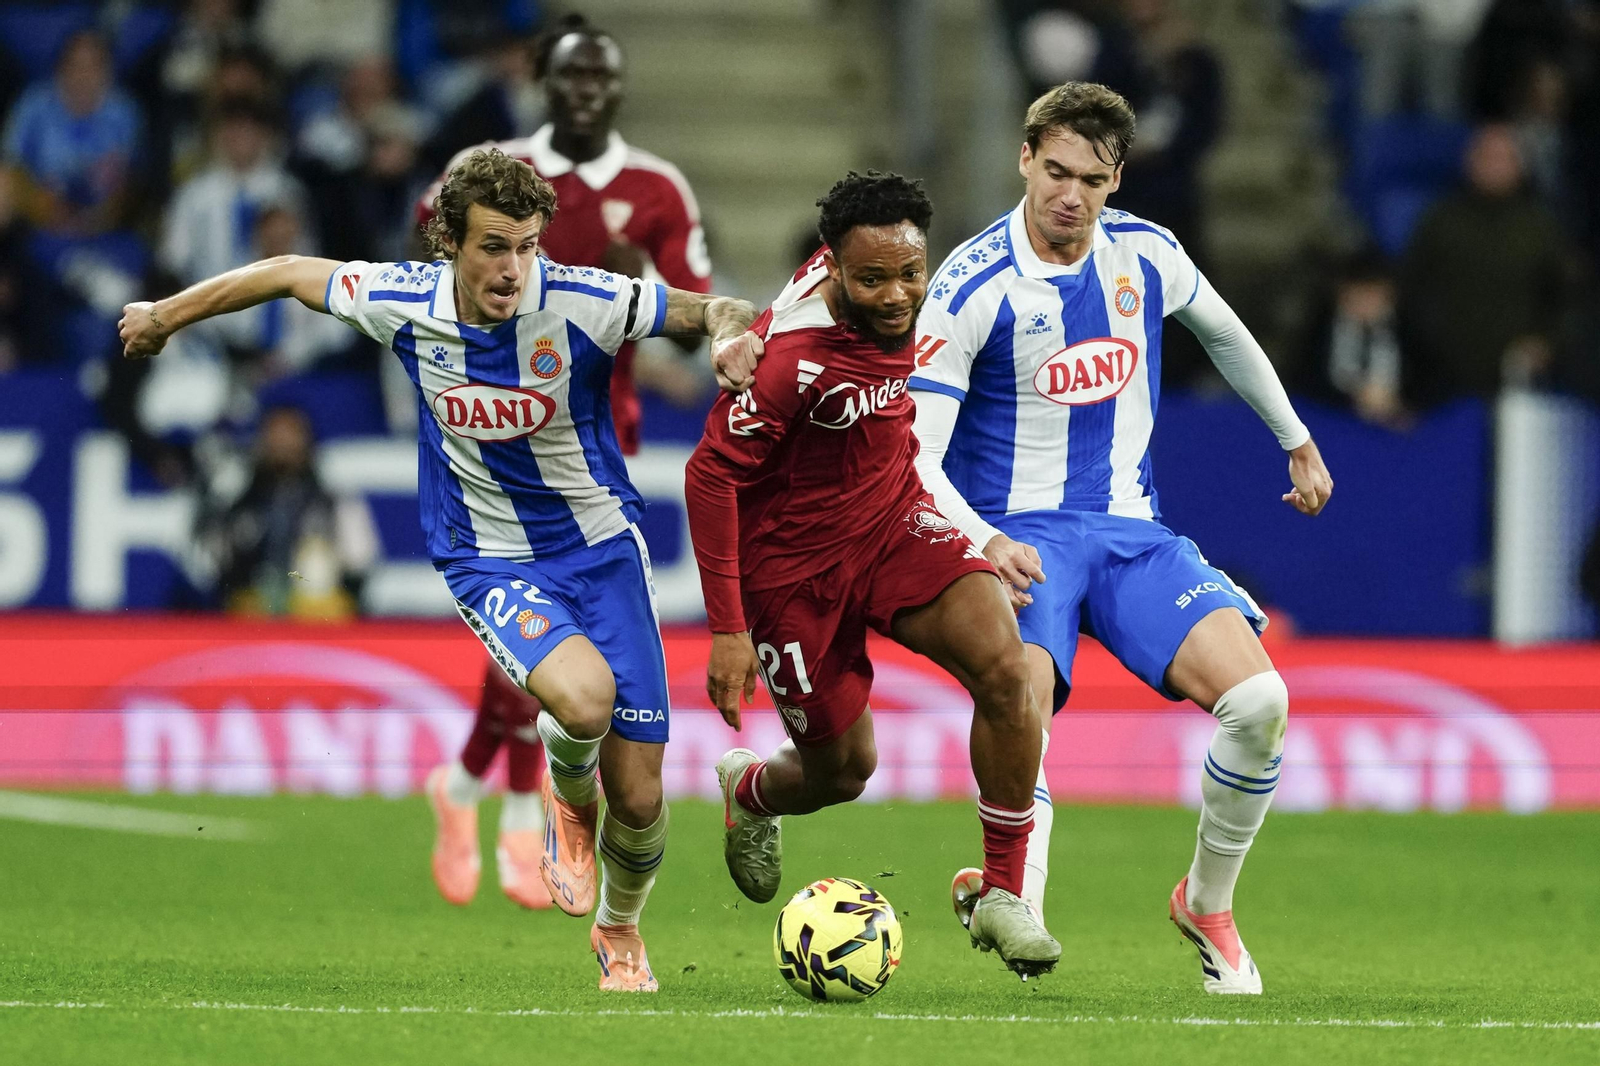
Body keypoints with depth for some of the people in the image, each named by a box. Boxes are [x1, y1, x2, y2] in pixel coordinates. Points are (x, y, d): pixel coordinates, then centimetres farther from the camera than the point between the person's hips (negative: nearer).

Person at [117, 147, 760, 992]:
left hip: (601, 550, 1)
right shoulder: (403, 304, -13)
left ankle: (620, 931, 35)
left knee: (638, 796, 1)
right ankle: (567, 801, 5)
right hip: (490, 565, -1)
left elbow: (716, 313, -10)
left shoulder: (580, 305, -18)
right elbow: (293, 274, 5)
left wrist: (731, 329, -36)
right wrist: (165, 315, 18)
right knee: (583, 697, -32)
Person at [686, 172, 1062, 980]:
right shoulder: (792, 355, -30)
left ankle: (1002, 896, -9)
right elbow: (710, 475, -23)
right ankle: (748, 790, 46)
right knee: (842, 771, 7)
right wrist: (727, 629, -22)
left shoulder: (903, 304, -8)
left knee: (1005, 666, -20)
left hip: (893, 518, 5)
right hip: (793, 561, -5)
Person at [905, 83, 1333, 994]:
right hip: (1018, 534, -3)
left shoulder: (1145, 254, 4)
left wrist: (1298, 441, 36)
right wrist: (985, 542, -31)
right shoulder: (971, 288, -11)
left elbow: (1226, 336, 27)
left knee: (1258, 699, -16)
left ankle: (1209, 904, 4)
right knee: (1023, 704, -34)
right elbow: (913, 457, -14)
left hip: (1132, 531, 3)